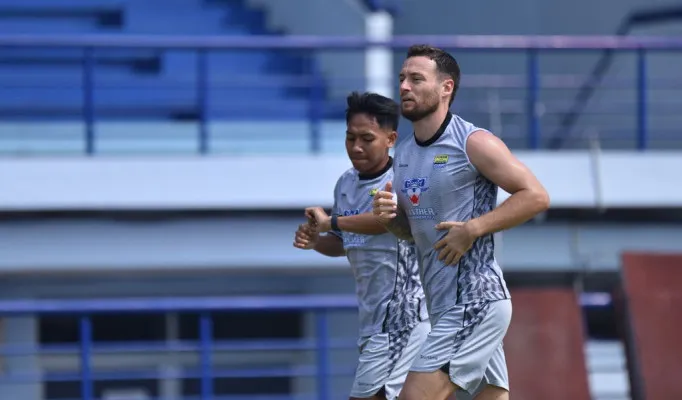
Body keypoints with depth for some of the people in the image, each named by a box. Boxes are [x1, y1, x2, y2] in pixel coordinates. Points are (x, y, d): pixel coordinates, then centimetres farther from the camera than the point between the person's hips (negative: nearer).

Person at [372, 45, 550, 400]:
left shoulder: (473, 143, -10)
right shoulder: (403, 155, 13)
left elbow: (535, 196, -13)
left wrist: (473, 229, -21)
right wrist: (389, 215, 1)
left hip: (475, 301, -8)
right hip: (443, 305, 8)